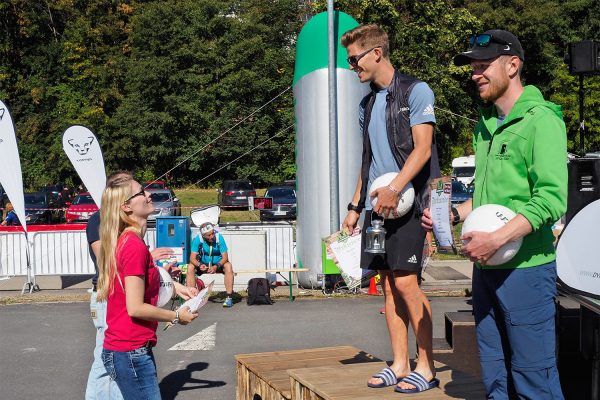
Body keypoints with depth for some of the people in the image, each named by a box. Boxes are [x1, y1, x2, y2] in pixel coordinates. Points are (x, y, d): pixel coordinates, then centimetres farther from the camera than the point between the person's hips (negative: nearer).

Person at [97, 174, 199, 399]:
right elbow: (136, 308, -22)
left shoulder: (124, 241, 10)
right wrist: (176, 317, -9)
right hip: (131, 353, -10)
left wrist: (174, 287, 14)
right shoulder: (135, 247, -19)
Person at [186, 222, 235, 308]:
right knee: (190, 267, -25)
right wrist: (199, 265, -41)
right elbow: (192, 257, -20)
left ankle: (229, 297, -28)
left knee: (228, 266, -31)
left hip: (218, 263, -1)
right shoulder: (197, 239, -19)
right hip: (203, 264, 1)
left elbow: (225, 257, -22)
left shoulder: (219, 238, -22)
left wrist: (216, 266, -39)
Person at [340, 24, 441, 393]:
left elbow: (422, 149, -13)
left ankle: (426, 368, 1)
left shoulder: (415, 91, -4)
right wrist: (355, 206, 18)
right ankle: (400, 365, 14)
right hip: (377, 204, 7)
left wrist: (394, 189, -24)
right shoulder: (368, 103, 18)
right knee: (388, 283, 6)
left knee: (405, 281, -10)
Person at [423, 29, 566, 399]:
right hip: (487, 268, 8)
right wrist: (453, 214, 9)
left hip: (525, 268, -8)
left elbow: (551, 199, -19)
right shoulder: (486, 125, 16)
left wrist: (497, 239, -24)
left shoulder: (541, 120, -9)